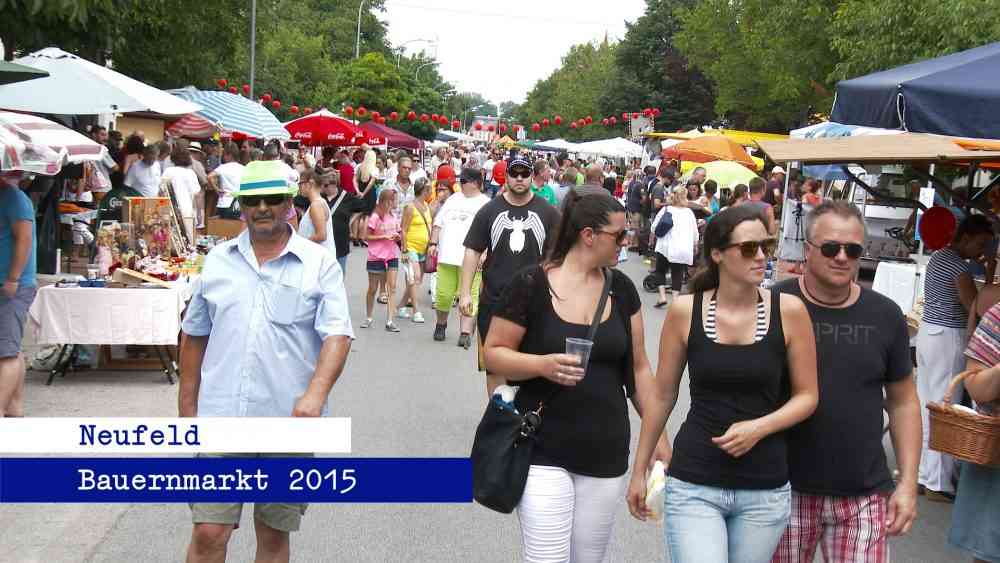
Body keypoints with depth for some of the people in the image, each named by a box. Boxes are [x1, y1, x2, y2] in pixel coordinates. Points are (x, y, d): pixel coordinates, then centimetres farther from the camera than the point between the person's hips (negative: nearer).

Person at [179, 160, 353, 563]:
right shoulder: (218, 260, 8)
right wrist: (187, 405, 14)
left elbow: (337, 336, -10)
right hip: (222, 418, 1)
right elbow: (194, 336, 15)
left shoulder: (319, 265, 0)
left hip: (290, 423, -1)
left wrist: (316, 394, -26)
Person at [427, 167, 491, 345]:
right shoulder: (453, 199, 17)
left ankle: (465, 332, -4)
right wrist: (433, 243, 8)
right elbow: (438, 223, 20)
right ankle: (441, 324, 27)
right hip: (447, 256, 4)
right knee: (443, 294, 5)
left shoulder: (485, 203, 2)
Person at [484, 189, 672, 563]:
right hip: (543, 454, -4)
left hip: (606, 457, 5)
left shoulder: (622, 289, 5)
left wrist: (658, 434, 9)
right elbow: (494, 354, -5)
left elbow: (638, 368, 11)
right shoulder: (531, 285, -9)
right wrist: (543, 364, -24)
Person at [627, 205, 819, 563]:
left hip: (765, 492, 1)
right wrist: (640, 469, 12)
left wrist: (758, 428, -13)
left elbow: (807, 396, 4)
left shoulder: (788, 310, -5)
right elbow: (663, 395, 6)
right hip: (694, 485, -1)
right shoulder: (685, 311, -4)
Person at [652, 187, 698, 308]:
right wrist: (694, 245, 28)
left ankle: (662, 297, 3)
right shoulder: (689, 212, 8)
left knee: (660, 271, 15)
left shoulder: (666, 209, 3)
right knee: (677, 274, 7)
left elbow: (654, 228, 4)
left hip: (665, 247, -1)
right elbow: (695, 234, 10)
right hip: (684, 249, 1)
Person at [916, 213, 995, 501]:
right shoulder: (957, 264, -16)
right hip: (948, 339, -10)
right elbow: (975, 307, -18)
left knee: (924, 406, 13)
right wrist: (990, 275, -9)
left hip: (929, 333, 10)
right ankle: (938, 484, 2)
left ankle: (920, 472, 20)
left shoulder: (939, 256, 13)